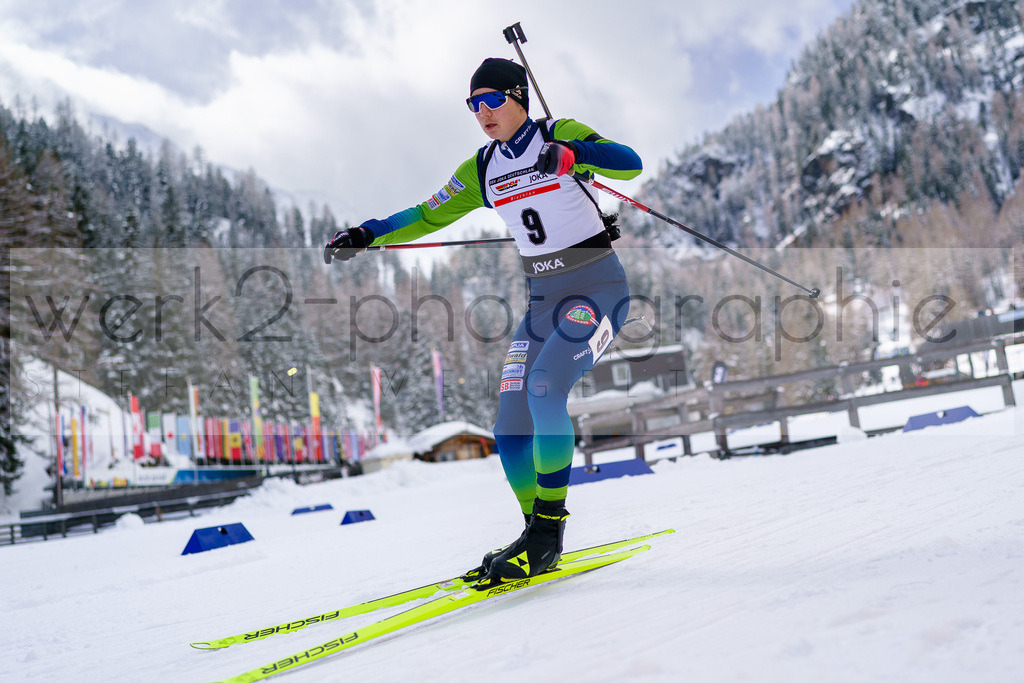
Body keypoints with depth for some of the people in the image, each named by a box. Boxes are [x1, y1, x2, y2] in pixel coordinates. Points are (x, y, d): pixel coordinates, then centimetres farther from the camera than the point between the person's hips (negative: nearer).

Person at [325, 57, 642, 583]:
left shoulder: (561, 136, -6)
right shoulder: (481, 169, 9)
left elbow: (630, 164, -19)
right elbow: (428, 216, 15)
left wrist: (571, 155, -35)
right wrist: (365, 236, 5)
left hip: (599, 287, -6)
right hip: (544, 298, 6)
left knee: (543, 385, -28)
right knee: (510, 428, -4)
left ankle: (550, 522, -17)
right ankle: (541, 539, 10)